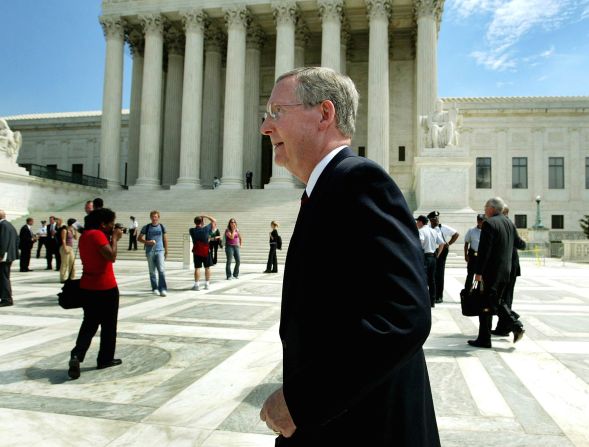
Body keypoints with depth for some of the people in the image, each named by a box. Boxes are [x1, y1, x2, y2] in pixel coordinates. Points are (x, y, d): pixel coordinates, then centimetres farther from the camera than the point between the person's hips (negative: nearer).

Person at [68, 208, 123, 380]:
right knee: (108, 325, 8)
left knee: (89, 324, 14)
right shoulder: (97, 234, -17)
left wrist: (111, 238, 8)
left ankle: (76, 355, -4)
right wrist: (115, 238, -11)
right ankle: (105, 359, 18)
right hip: (105, 287, -8)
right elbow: (111, 256, -24)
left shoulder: (85, 235, 11)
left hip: (87, 287, 8)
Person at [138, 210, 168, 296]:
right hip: (150, 251, 1)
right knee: (152, 271, 6)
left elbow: (165, 239, 13)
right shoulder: (146, 227, 3)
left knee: (161, 270, -11)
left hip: (160, 251, -1)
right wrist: (147, 242, -11)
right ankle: (155, 289, 17)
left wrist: (166, 251, 13)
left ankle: (163, 289, -9)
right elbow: (139, 238, 7)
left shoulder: (162, 227, 6)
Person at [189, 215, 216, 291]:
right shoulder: (206, 229, -10)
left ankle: (197, 285, 2)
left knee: (197, 268, 3)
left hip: (196, 252, 1)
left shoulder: (192, 230, -6)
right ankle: (207, 284, 13)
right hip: (206, 251, -1)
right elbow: (214, 221, 1)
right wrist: (205, 216, 2)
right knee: (207, 267, 9)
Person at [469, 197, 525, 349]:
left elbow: (484, 250, -19)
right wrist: (506, 265, 21)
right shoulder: (510, 223, 12)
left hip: (491, 271, -8)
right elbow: (512, 247, 16)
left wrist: (478, 272, -16)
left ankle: (484, 339, 8)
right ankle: (515, 325, 8)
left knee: (486, 304, 1)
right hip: (506, 271, 8)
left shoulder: (489, 223, -15)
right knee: (497, 301, 21)